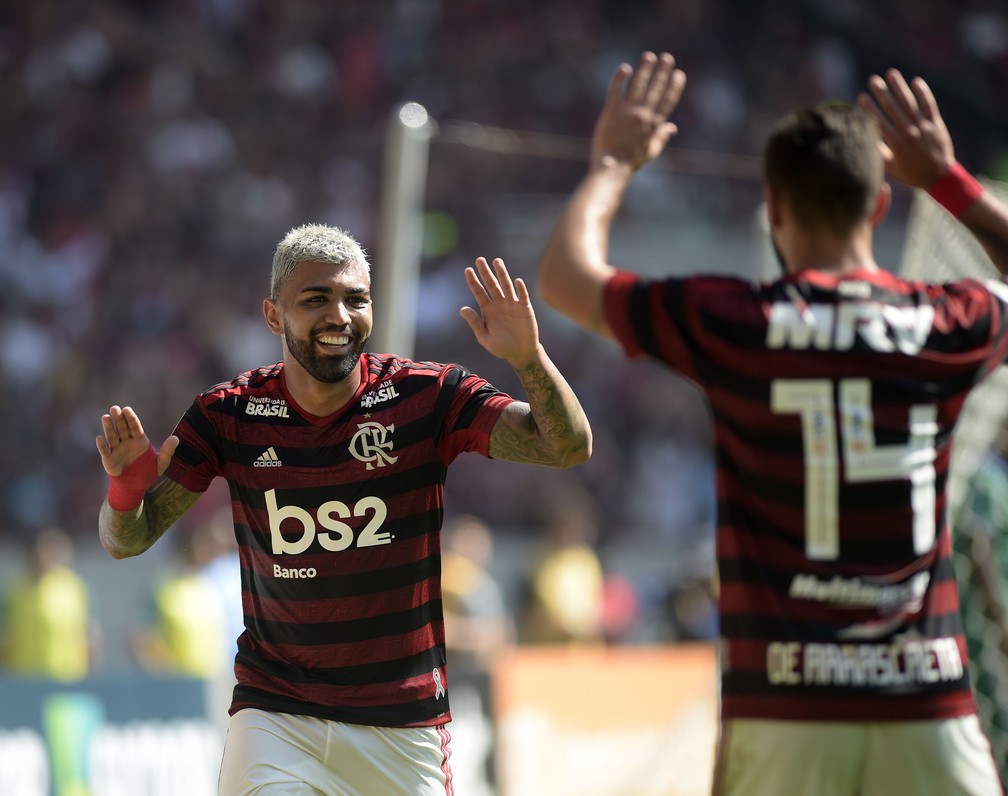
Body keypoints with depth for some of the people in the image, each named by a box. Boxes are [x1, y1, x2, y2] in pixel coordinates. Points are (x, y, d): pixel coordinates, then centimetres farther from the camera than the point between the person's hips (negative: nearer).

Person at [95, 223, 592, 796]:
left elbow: (570, 447, -15)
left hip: (405, 726, 0)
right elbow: (126, 540, 0)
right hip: (275, 721, 0)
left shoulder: (430, 398, -6)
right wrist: (127, 486, -23)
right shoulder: (230, 416, -3)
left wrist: (528, 358, -33)